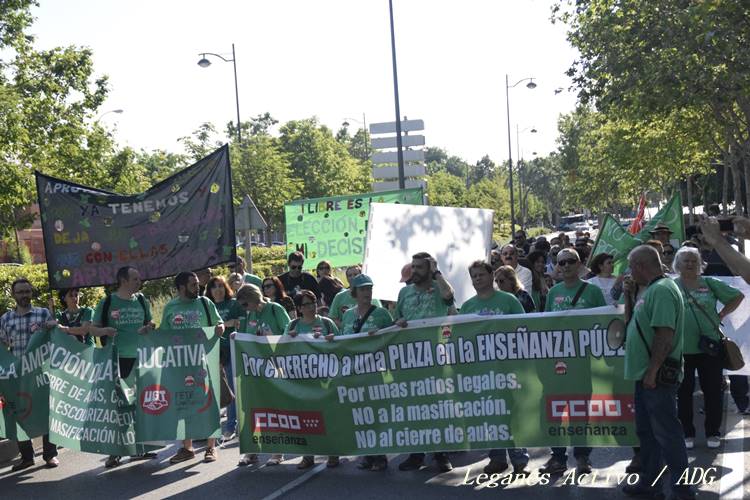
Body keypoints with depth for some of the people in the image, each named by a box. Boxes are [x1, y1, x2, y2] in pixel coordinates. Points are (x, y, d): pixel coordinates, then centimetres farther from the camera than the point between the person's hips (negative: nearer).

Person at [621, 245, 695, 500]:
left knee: (667, 433, -3)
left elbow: (665, 335, -25)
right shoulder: (652, 289, 14)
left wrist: (652, 371, -24)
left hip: (658, 377, -11)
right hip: (646, 375, 11)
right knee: (646, 431, 19)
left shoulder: (662, 290, -19)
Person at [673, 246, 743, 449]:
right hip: (681, 349, -1)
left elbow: (738, 296, 12)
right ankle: (687, 433, 19)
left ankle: (713, 432, 20)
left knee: (713, 391, 7)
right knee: (684, 392, 7)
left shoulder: (710, 284, 5)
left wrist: (721, 315, 4)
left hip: (709, 347, 1)